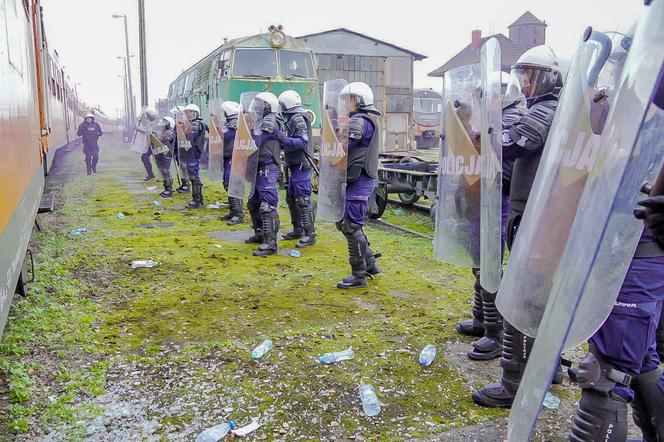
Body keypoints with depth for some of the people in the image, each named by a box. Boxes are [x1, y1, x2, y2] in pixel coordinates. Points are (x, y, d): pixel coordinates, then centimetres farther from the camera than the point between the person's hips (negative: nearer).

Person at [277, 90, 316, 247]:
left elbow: (302, 142, -23)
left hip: (301, 165, -11)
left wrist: (285, 139, -27)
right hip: (295, 165, 11)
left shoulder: (298, 119, -13)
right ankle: (298, 230, 27)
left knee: (303, 200, -9)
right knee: (291, 198, 17)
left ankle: (310, 234, -5)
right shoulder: (292, 119, 17)